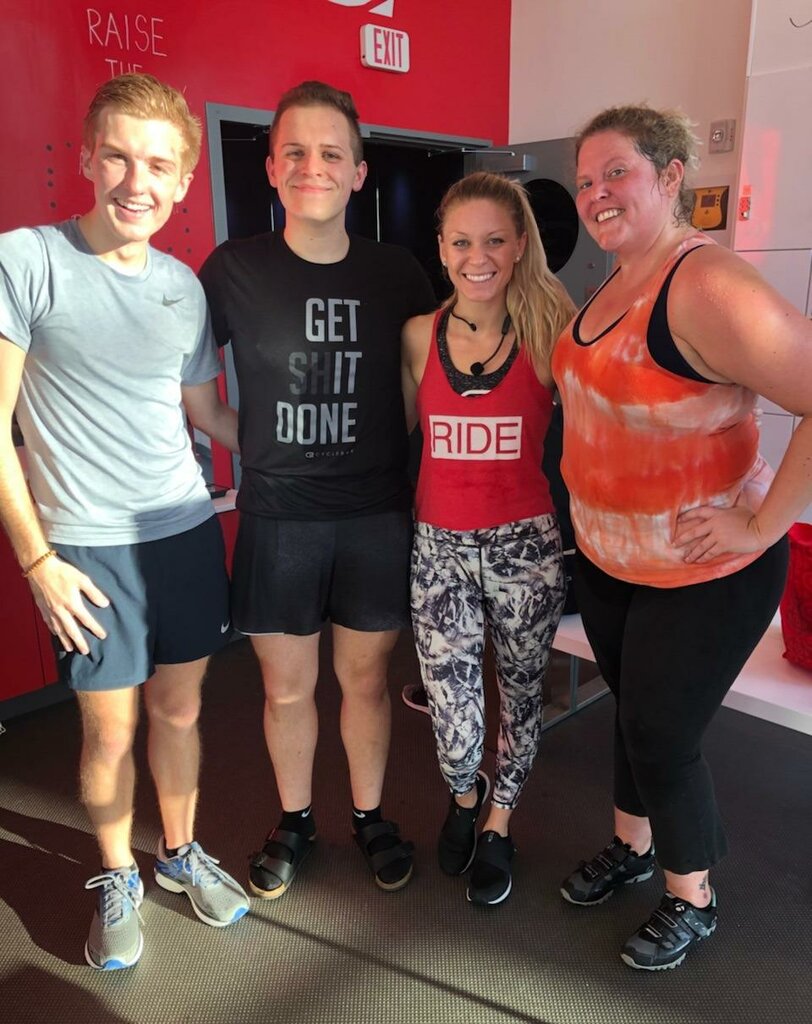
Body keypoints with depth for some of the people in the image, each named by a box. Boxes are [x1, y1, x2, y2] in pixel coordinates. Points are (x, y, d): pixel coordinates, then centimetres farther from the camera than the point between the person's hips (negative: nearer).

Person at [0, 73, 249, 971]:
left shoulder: (183, 284, 6)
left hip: (187, 531, 4)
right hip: (88, 549, -4)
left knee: (179, 708, 15)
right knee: (109, 729, 8)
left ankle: (181, 854, 38)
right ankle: (117, 879, 34)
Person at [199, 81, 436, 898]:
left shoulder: (396, 273, 0)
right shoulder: (233, 268, -4)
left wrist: (404, 458, 3)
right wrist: (252, 439, -1)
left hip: (378, 514, 1)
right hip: (277, 517, 0)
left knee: (365, 680, 13)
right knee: (286, 687, 12)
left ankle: (370, 817, 38)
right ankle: (293, 823, 37)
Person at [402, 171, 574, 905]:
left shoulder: (550, 329, -4)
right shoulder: (420, 335, 1)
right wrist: (416, 519, 7)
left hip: (526, 543, 0)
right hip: (439, 547, 1)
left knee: (520, 692, 15)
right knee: (452, 716, 3)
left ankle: (499, 824, 42)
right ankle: (464, 795, 40)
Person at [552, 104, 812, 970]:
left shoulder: (706, 287, -24)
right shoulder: (616, 281, 4)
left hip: (701, 575, -7)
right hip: (605, 558, 8)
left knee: (661, 736, 7)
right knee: (632, 710, 23)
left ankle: (692, 900, 35)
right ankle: (632, 844, 48)